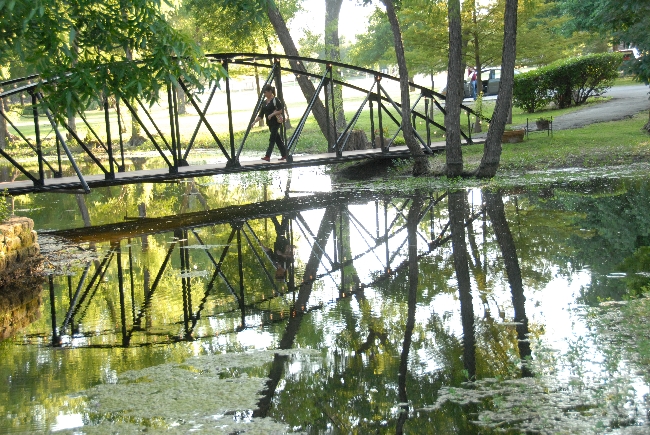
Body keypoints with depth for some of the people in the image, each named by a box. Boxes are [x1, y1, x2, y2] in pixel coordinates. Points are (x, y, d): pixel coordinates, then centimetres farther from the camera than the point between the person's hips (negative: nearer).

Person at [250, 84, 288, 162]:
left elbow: (281, 110, -14)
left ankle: (267, 156, -16)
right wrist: (254, 122, 2)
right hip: (270, 123, 7)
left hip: (276, 122, -7)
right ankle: (284, 155, 17)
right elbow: (261, 115, 12)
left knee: (272, 139, -11)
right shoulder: (264, 102, 11)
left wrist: (272, 114, -21)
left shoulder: (275, 100, -9)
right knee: (277, 139, 10)